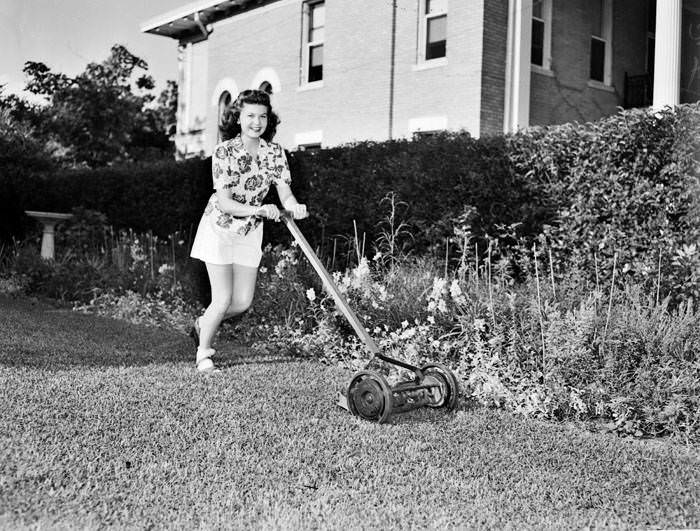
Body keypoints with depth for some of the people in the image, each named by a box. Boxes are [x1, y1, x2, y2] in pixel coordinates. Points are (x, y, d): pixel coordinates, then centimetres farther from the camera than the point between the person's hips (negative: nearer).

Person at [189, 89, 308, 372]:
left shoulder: (274, 152, -7)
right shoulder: (224, 151, -20)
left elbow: (285, 193, -14)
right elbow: (224, 203, -26)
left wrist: (295, 206, -38)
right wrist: (259, 210, -41)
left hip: (250, 231, 5)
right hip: (219, 227, -4)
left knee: (243, 301, 5)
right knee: (223, 301, -8)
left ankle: (202, 324, 36)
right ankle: (203, 352, 18)